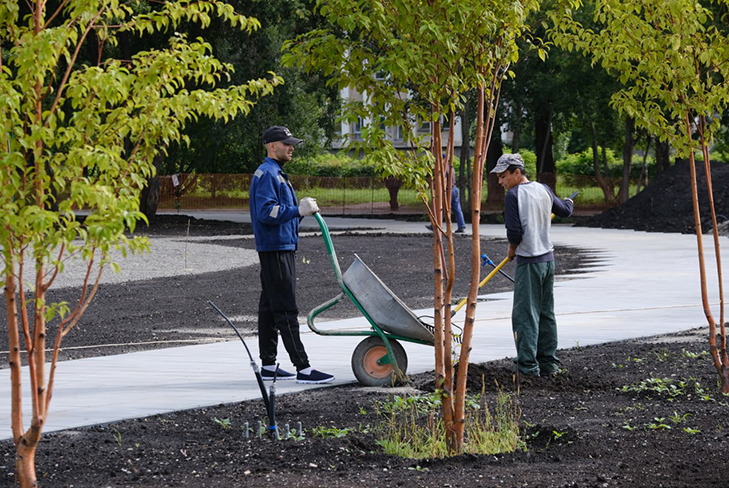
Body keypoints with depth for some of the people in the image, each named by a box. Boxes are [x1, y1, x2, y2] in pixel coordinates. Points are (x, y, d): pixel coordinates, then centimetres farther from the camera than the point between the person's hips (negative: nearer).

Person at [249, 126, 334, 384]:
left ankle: (268, 365, 17)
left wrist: (302, 210, 7)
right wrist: (298, 210, -25)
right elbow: (266, 212, -23)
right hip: (275, 249, -11)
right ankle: (303, 368, -14)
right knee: (285, 311, -11)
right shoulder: (266, 174, -13)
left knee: (270, 307, 12)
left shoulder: (277, 174, 21)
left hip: (283, 247, 11)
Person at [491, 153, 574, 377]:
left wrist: (512, 249, 2)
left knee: (525, 315, -5)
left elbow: (514, 232, -19)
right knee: (546, 313, 14)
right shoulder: (544, 190, 6)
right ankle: (548, 363, 18)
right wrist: (568, 203, 45)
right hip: (548, 259, 7)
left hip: (529, 262, -7)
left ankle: (528, 366, -8)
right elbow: (565, 211, 22)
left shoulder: (514, 195, -13)